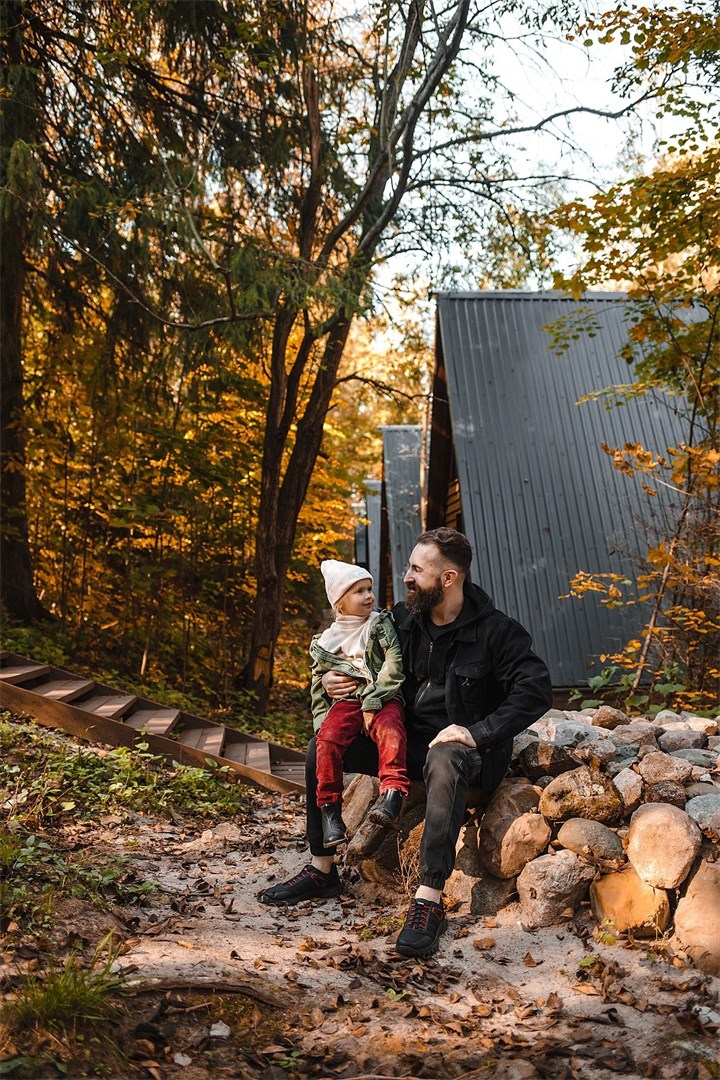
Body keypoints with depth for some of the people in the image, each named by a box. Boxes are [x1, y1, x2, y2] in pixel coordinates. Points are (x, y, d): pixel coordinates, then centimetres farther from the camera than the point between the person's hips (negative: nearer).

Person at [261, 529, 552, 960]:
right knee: (323, 748, -7)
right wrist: (332, 680, -5)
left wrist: (478, 732, -29)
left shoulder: (494, 630, -13)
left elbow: (536, 689, -21)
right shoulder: (404, 618, 4)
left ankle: (429, 901, -37)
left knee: (444, 763, -41)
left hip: (460, 744, -6)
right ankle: (322, 869, 5)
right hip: (404, 738, 6)